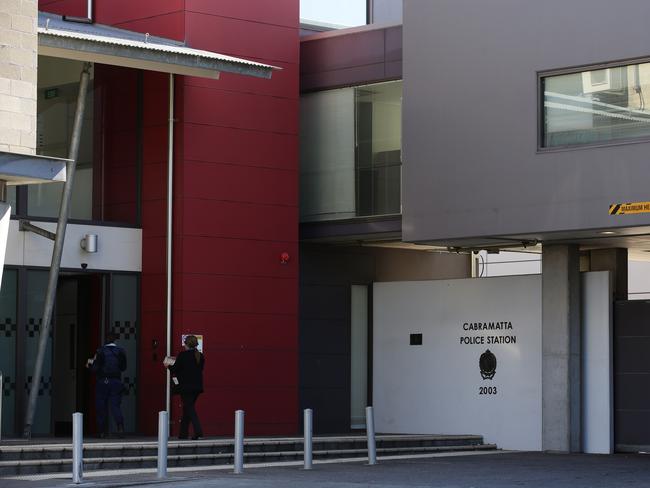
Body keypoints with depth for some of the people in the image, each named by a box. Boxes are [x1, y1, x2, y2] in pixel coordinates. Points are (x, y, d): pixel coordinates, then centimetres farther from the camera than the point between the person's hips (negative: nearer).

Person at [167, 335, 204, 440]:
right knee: (188, 408, 16)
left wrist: (169, 366, 14)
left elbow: (175, 369, -8)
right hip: (197, 386, 6)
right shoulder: (200, 356, 6)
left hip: (186, 386, -6)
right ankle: (183, 433, 21)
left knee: (189, 408, -3)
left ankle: (198, 431, -17)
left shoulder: (182, 355, -12)